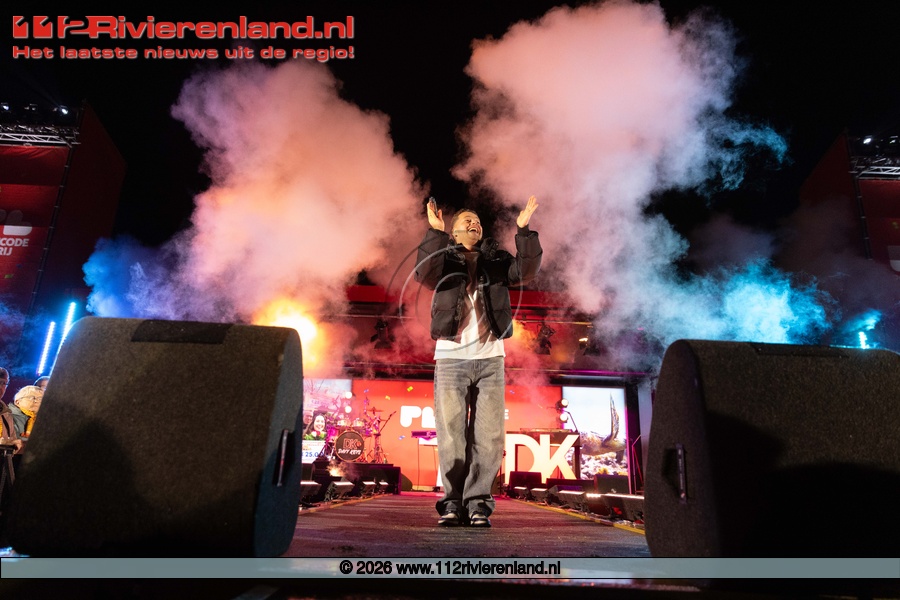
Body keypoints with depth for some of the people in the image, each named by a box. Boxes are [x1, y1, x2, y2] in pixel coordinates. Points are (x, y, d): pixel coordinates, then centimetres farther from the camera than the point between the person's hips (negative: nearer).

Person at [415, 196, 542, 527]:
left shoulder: (496, 259, 15)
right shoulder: (443, 257, 10)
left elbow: (527, 270, -3)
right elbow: (425, 274, -13)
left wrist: (524, 230, -13)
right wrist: (435, 232, -22)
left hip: (490, 358, 2)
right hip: (451, 357, -2)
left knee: (488, 435, 0)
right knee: (451, 433, 0)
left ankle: (477, 501, 10)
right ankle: (452, 501, 10)